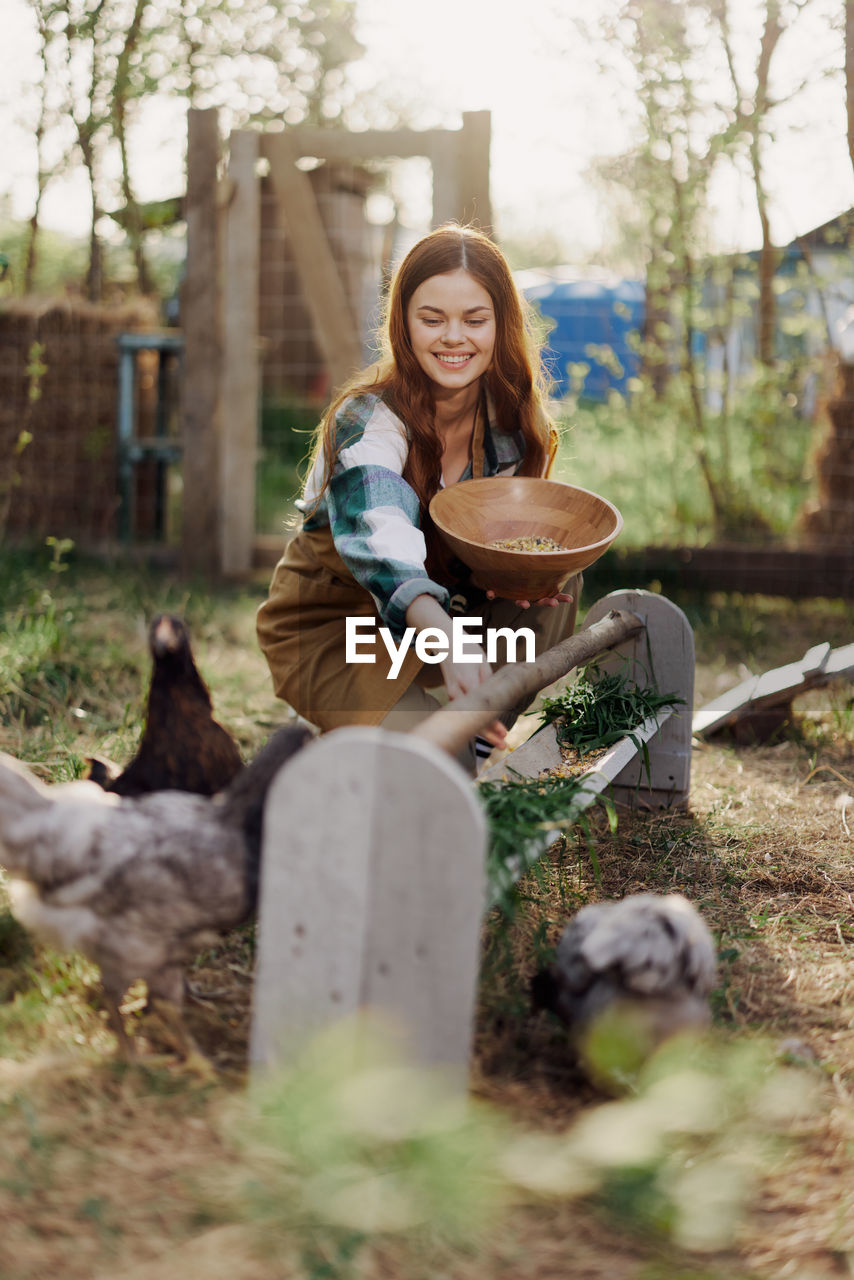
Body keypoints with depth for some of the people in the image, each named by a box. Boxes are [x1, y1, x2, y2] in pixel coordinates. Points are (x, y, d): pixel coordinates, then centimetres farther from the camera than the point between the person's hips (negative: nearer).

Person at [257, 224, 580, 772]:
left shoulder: (509, 415, -9)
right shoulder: (367, 423, -28)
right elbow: (383, 546, -47)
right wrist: (448, 640, -68)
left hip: (441, 610, 6)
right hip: (329, 631, -6)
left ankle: (483, 747, -6)